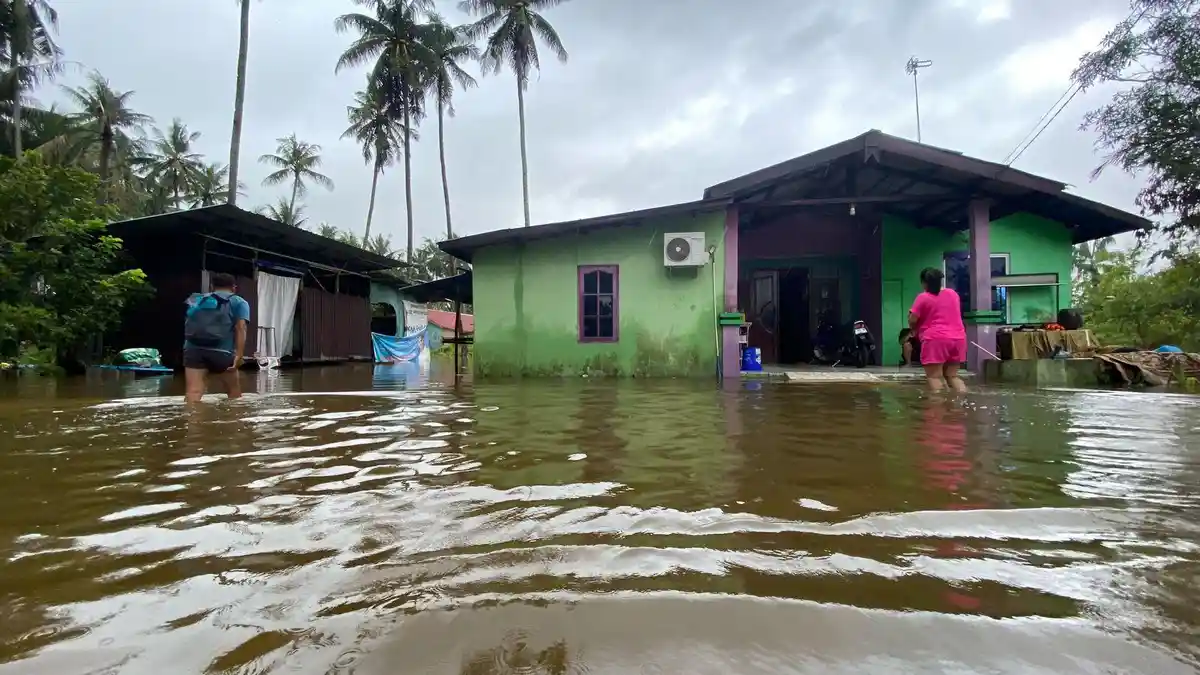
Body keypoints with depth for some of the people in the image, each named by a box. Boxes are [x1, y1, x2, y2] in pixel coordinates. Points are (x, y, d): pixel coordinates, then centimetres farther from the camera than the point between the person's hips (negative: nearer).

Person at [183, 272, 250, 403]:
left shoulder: (197, 300, 28)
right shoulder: (238, 302, 16)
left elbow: (189, 325, 21)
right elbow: (241, 328, -1)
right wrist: (239, 356, -10)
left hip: (193, 349, 3)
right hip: (221, 350, -3)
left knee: (194, 392, -8)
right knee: (234, 392, 15)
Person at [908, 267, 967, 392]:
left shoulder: (923, 298, -6)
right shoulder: (953, 294, 13)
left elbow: (912, 321, -6)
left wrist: (915, 330, 15)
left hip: (936, 340, -6)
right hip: (958, 338, 7)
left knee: (934, 377, -6)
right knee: (952, 375, 14)